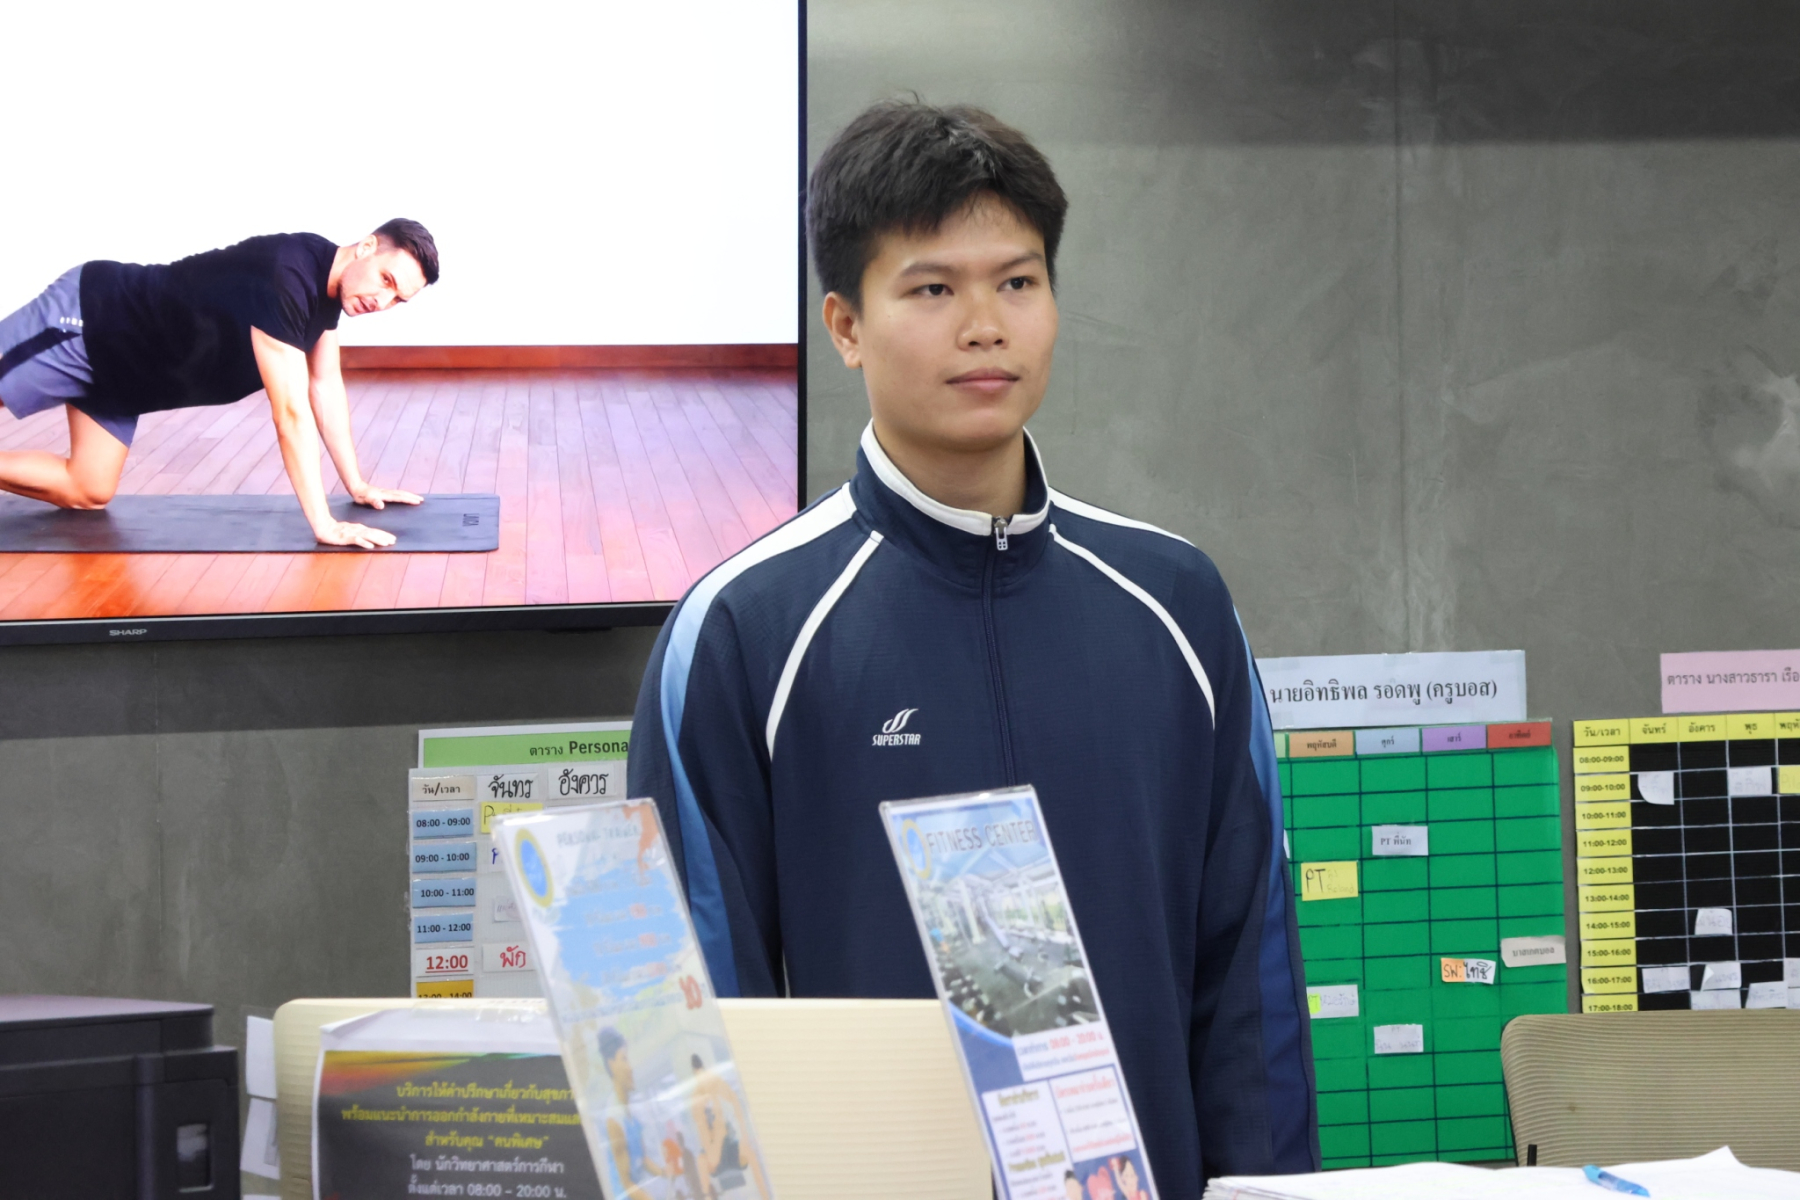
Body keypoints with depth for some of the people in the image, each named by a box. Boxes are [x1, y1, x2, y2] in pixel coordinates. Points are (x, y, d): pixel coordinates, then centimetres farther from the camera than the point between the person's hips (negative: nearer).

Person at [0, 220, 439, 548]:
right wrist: (323, 526, -35)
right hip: (80, 321, -9)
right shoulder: (286, 277, -34)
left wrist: (357, 485, 9)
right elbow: (291, 414, -35)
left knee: (88, 493, 10)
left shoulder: (328, 281, -4)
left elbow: (325, 387, 9)